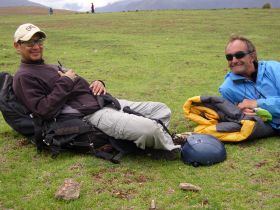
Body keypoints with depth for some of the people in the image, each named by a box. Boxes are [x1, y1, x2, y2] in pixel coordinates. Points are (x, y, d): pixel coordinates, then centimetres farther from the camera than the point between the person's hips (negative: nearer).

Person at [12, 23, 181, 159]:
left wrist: (98, 83, 5)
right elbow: (44, 111, -16)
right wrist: (65, 82, -11)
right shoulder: (24, 77, -2)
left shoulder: (52, 67, 27)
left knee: (162, 110, 7)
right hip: (91, 115, -10)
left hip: (105, 102, 10)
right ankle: (173, 148, 4)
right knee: (150, 128, -25)